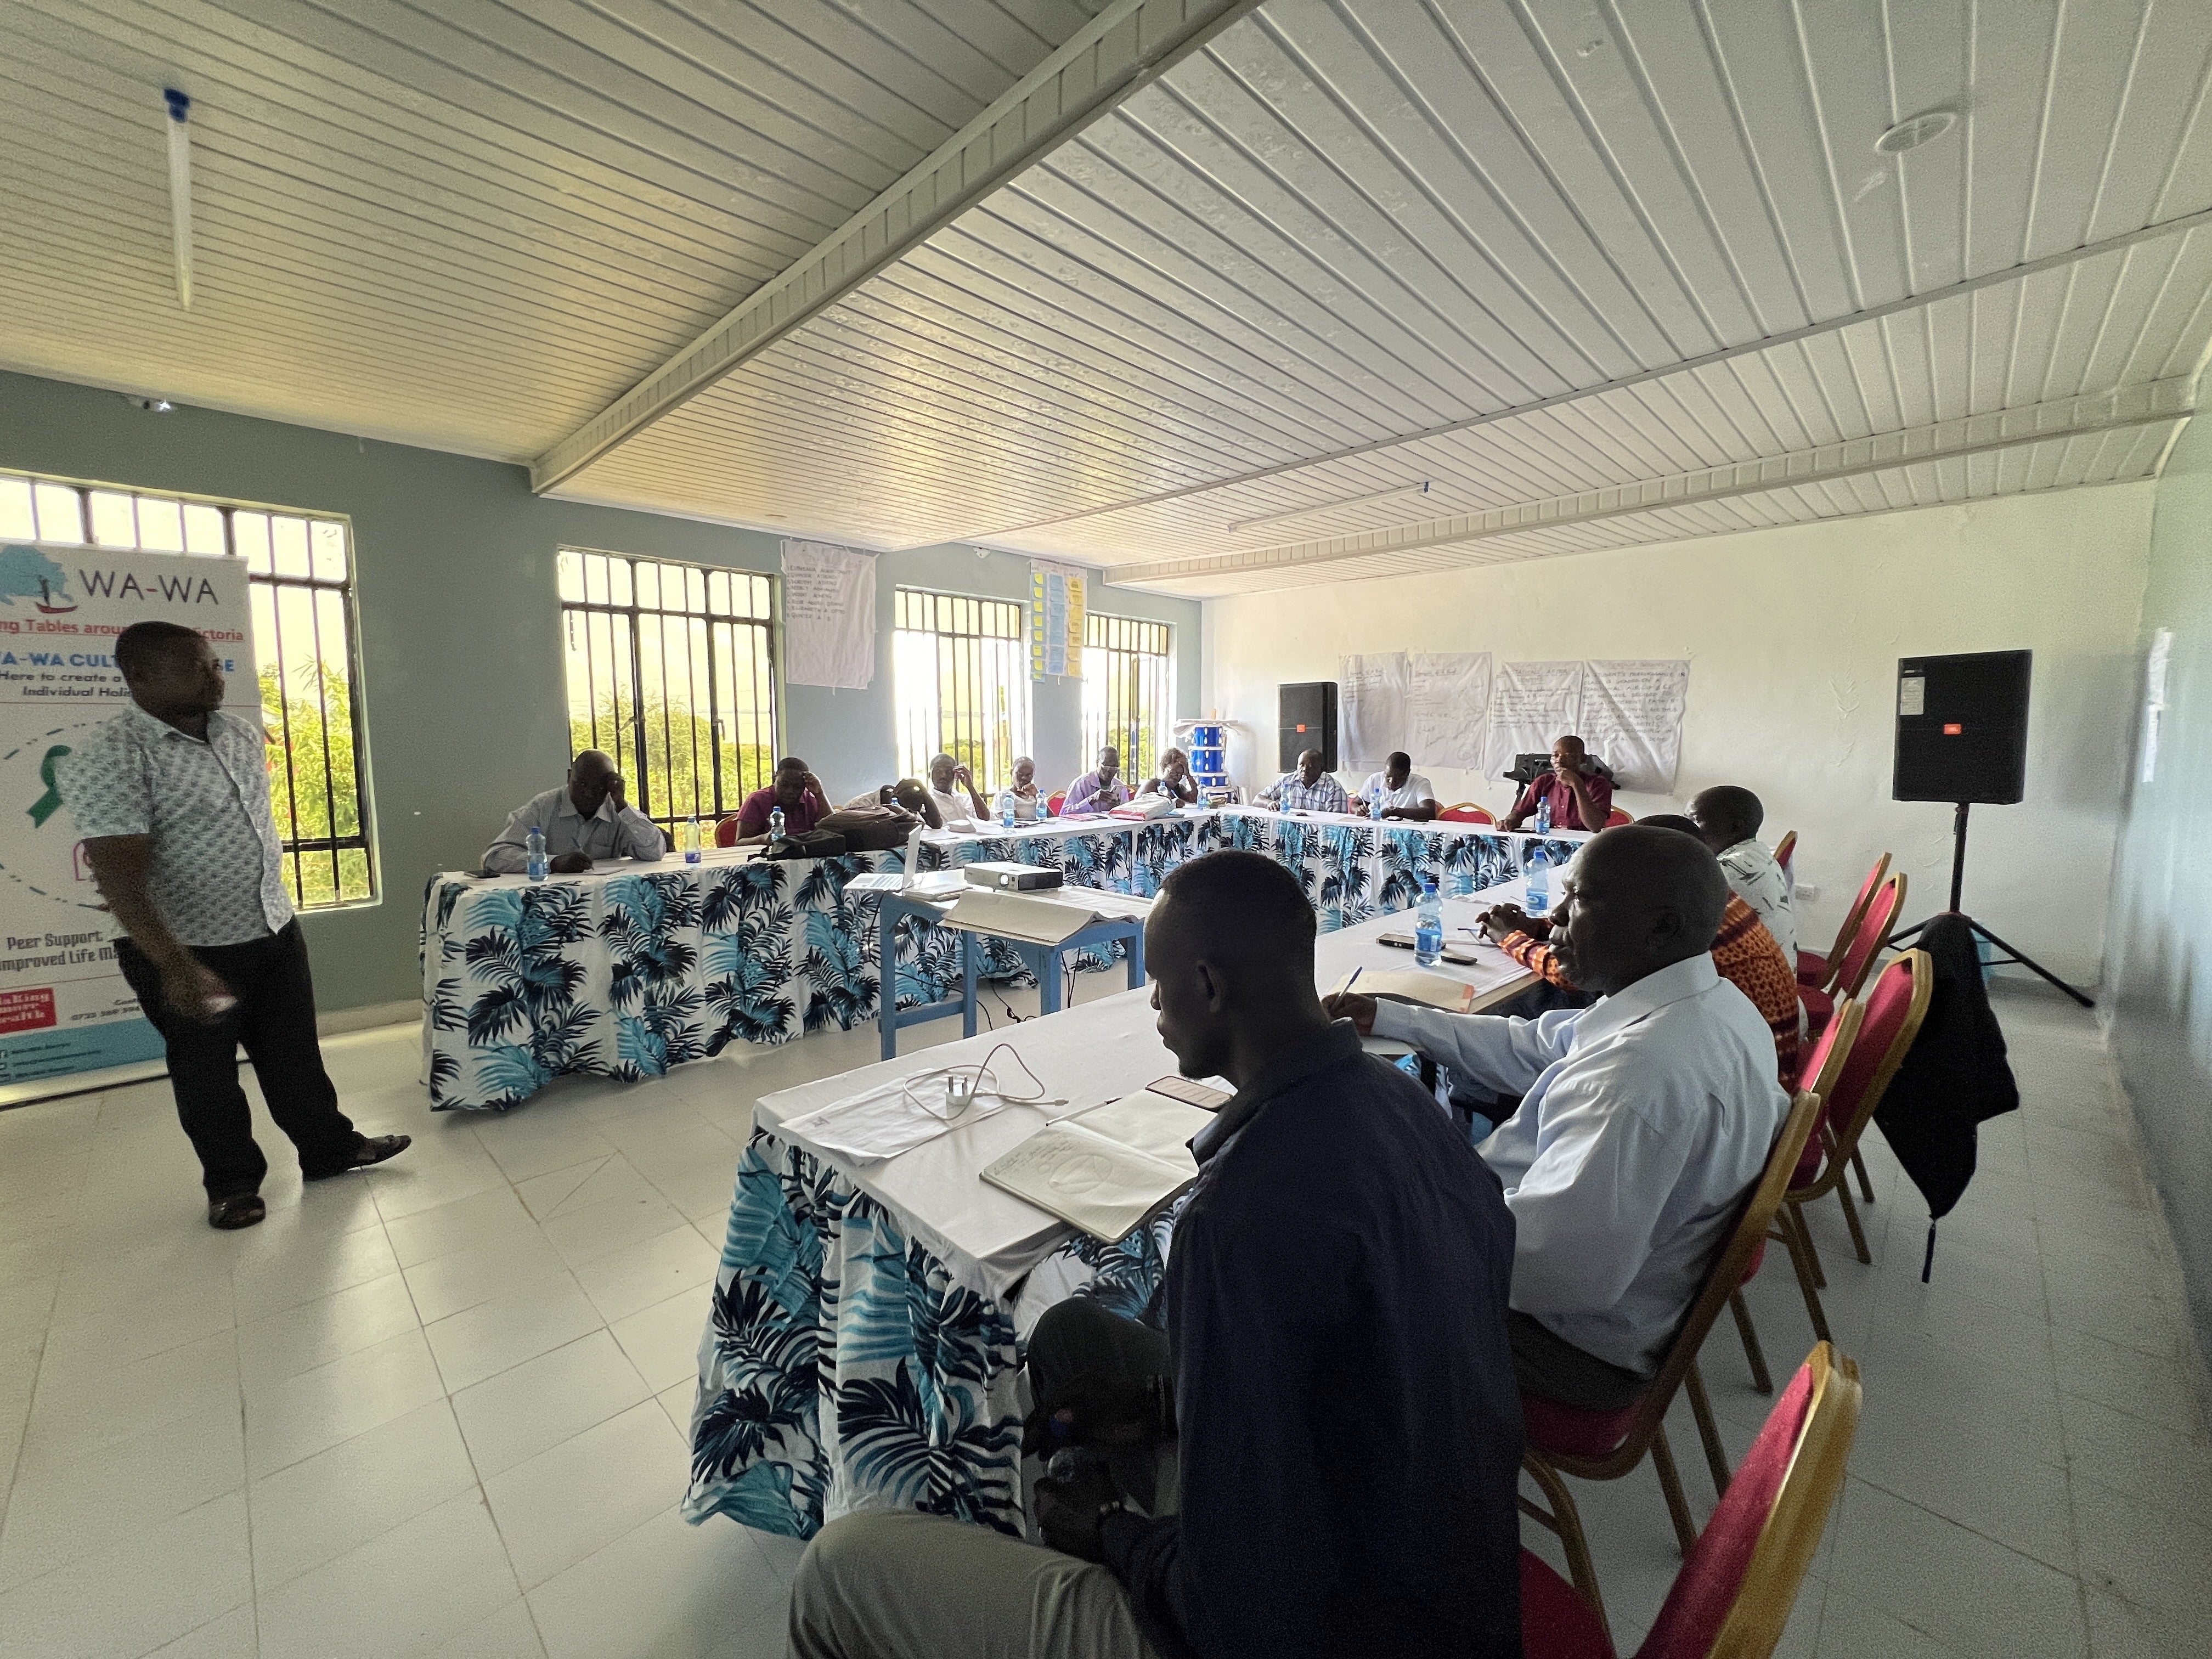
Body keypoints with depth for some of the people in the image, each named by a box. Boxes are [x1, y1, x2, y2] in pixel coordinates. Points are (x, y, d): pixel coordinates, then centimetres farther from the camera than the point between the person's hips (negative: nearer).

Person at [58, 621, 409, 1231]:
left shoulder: (242, 732, 3)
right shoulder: (107, 761, -18)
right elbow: (119, 876, -24)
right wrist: (176, 966, -32)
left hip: (275, 931, 6)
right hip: (188, 952, -5)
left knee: (295, 1053, 16)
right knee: (207, 1074, 12)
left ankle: (330, 1149, 30)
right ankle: (232, 1183, 28)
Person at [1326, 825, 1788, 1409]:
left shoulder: (1640, 1075, -36)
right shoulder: (1709, 1004, -3)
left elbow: (1558, 1267, -36)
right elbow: (1532, 1048, 6)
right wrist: (1386, 1018, 6)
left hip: (1580, 1343, -8)